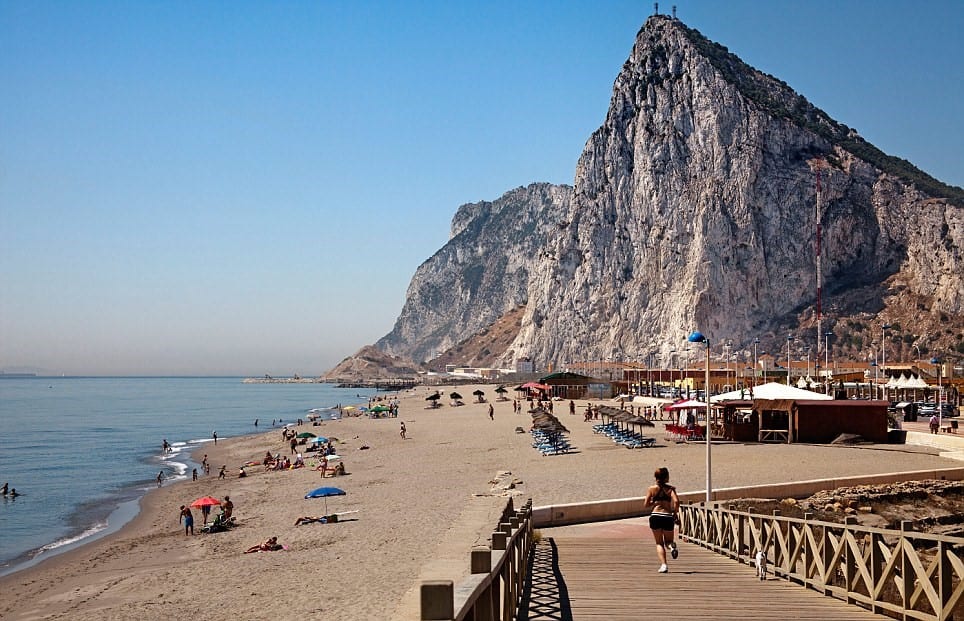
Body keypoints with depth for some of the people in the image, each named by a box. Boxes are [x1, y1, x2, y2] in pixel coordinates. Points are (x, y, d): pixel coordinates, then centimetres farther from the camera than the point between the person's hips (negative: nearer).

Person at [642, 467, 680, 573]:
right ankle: (671, 545, -15)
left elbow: (645, 506, 1)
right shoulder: (671, 488, 4)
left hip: (655, 516, 0)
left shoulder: (652, 489, 5)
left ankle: (663, 564, -7)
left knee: (659, 543, 12)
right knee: (668, 540, 21)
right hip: (668, 517, 0)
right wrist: (675, 513, 1)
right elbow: (676, 501, -13)